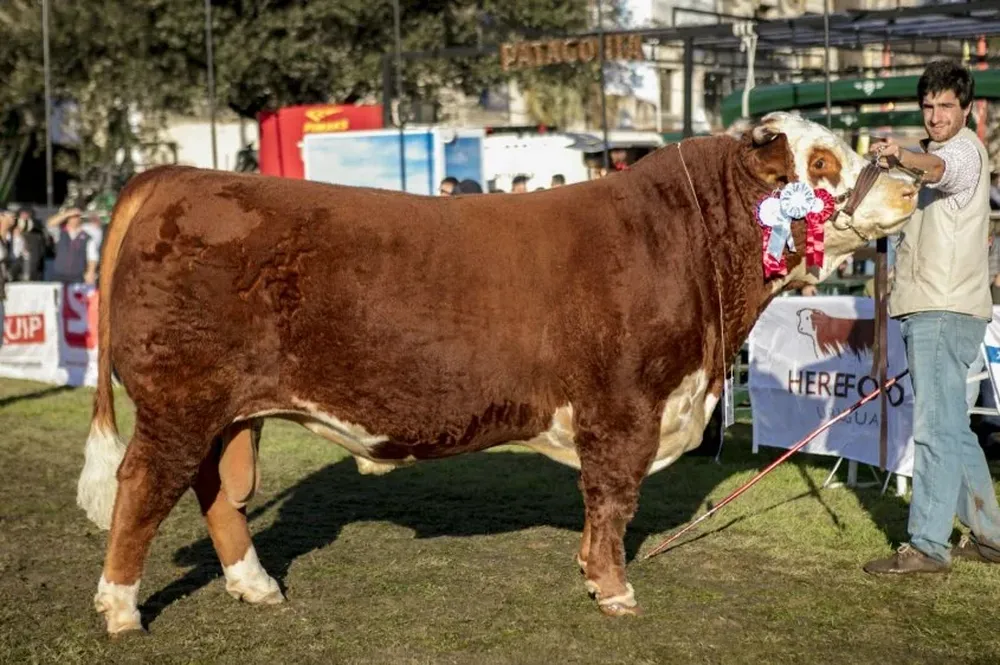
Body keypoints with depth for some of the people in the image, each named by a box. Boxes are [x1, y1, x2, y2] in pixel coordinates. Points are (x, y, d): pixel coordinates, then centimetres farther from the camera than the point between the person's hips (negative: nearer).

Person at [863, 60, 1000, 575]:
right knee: (953, 430, 15)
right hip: (927, 309, 11)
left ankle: (928, 545, -11)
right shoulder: (939, 151, 24)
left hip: (945, 312, -11)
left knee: (935, 430, -12)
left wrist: (902, 157, -54)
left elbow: (938, 168, -34)